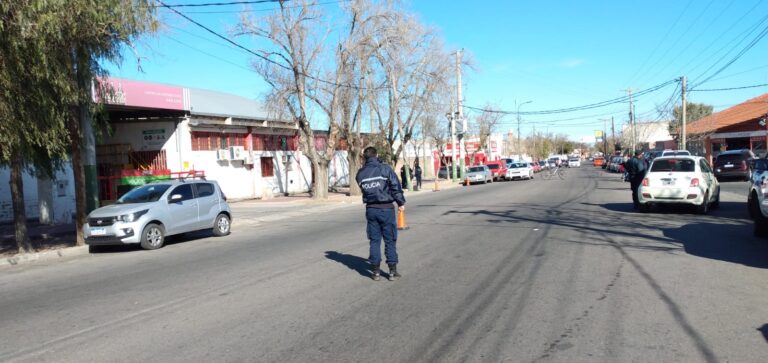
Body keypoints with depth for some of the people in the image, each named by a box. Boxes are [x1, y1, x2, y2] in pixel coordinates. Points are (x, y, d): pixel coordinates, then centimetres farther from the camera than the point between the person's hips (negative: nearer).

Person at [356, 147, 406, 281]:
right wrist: (401, 202, 1)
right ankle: (392, 271, 9)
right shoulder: (385, 169, -9)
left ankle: (375, 271, 13)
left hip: (371, 209, 3)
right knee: (390, 240, 5)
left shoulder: (360, 174, 3)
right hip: (386, 209, -3)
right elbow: (396, 187, -10)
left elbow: (362, 187, 11)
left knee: (374, 240, 10)